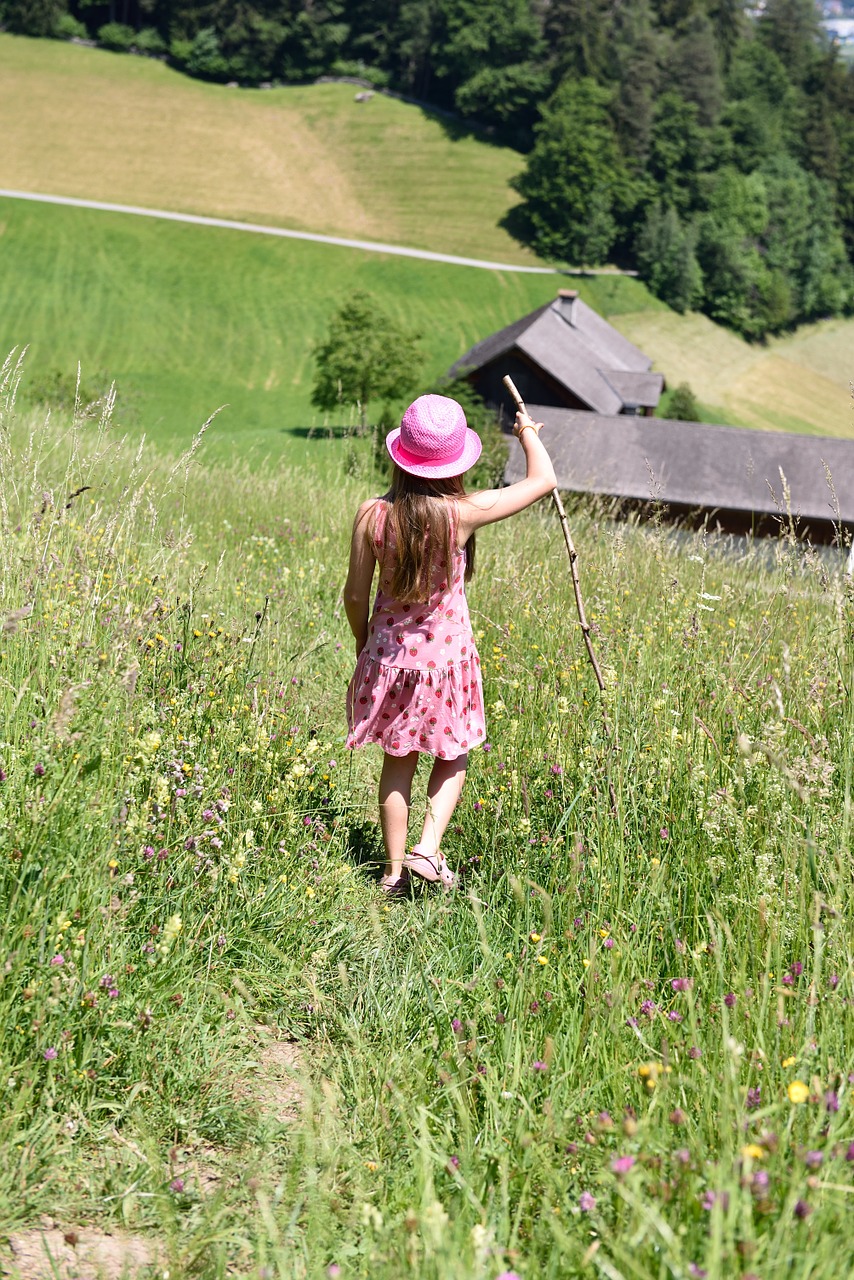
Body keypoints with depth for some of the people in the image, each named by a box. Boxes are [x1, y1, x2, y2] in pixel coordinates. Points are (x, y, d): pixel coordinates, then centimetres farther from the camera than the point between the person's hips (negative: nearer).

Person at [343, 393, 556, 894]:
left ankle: (395, 871, 23)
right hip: (447, 656, -2)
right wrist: (529, 434, 10)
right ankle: (429, 847, 4)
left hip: (388, 657, 2)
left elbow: (355, 595, -3)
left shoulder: (372, 515, -13)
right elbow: (544, 480, -8)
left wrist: (364, 643, 16)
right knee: (452, 757, 20)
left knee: (398, 763, 16)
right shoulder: (462, 513, -19)